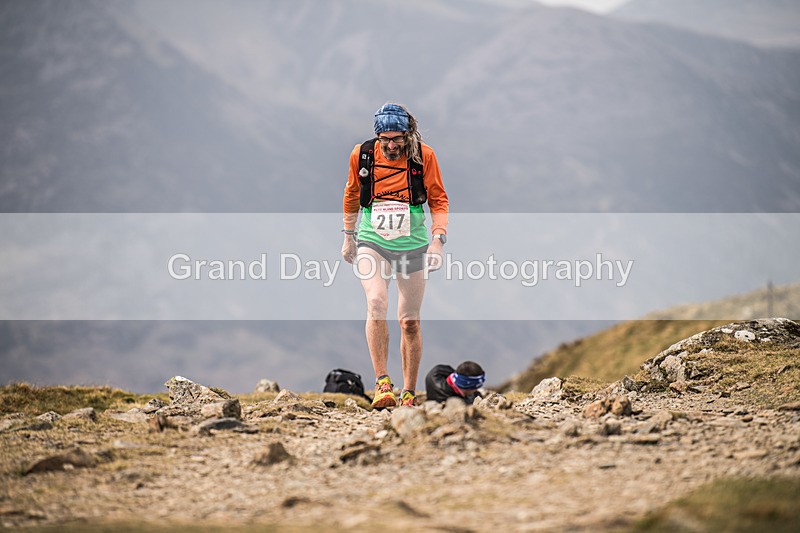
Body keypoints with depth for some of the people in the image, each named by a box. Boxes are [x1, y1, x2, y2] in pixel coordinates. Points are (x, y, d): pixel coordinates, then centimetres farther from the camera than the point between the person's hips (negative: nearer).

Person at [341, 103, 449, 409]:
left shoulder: (424, 156, -7)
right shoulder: (362, 155, -4)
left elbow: (438, 200, 1)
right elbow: (352, 195, 13)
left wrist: (438, 239, -11)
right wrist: (349, 237, 19)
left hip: (412, 246, 0)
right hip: (372, 243, 0)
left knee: (410, 322, 4)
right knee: (376, 304, -24)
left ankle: (409, 393, 17)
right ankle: (382, 382, -18)